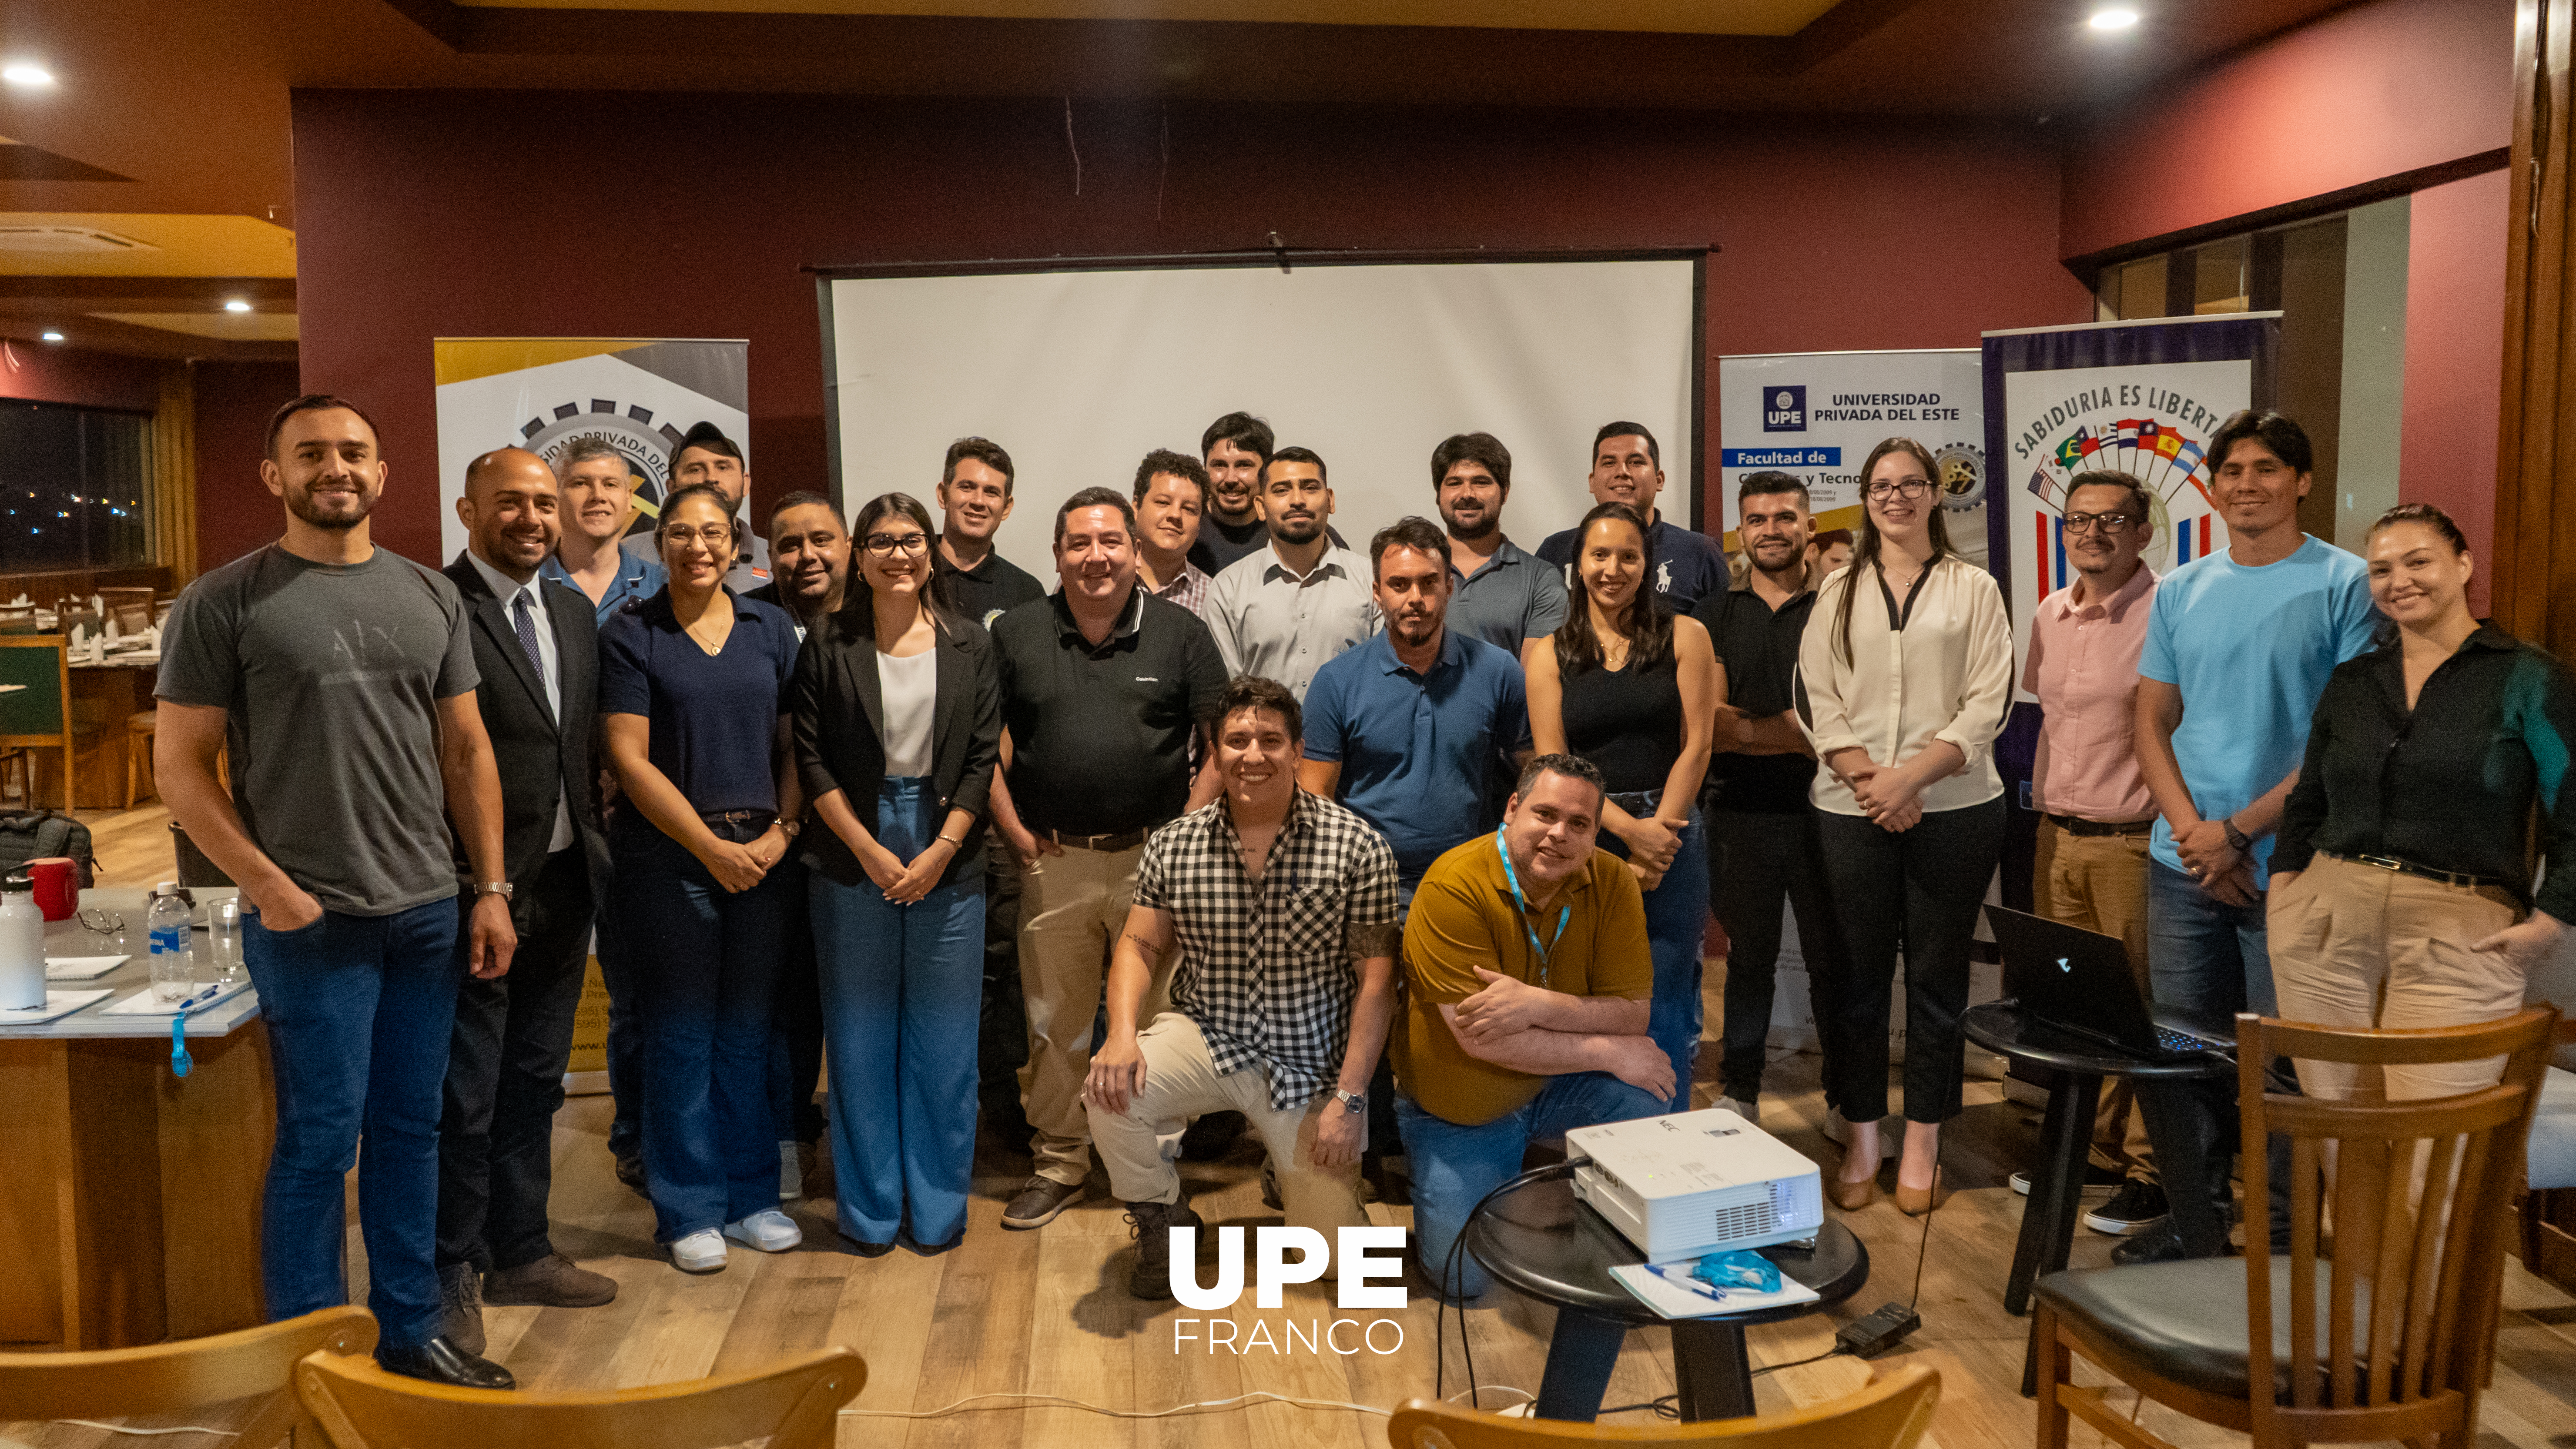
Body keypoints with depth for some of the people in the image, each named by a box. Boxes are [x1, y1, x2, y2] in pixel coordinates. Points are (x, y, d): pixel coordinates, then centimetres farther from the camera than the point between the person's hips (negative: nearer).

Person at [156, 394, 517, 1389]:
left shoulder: (431, 596, 10)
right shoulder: (225, 602, -3)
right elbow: (179, 766, -4)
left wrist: (492, 889, 8)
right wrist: (271, 888, -11)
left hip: (430, 912, 4)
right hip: (310, 922, -4)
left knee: (410, 1129, 13)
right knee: (321, 1139, 2)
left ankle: (410, 1334, 26)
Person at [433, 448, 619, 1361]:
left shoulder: (574, 614, 12)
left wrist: (593, 853, 10)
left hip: (562, 884, 8)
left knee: (533, 1082, 18)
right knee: (464, 1096, 3)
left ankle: (519, 1253, 32)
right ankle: (450, 1281, 18)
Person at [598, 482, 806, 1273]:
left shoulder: (771, 628, 8)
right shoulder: (630, 635, -1)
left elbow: (796, 745, 7)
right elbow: (630, 759, -7)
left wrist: (779, 833, -7)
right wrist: (712, 846, -12)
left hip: (762, 857, 3)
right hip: (669, 858, -3)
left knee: (747, 1032, 11)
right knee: (681, 1036, 4)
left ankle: (751, 1196, 23)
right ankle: (689, 1209, 16)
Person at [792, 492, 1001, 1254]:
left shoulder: (970, 646, 6)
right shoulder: (828, 644, 3)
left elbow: (983, 757, 2)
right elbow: (811, 757, -1)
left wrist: (937, 854, -8)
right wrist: (871, 851, -9)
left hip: (948, 859, 1)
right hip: (853, 858, 0)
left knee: (942, 1036, 5)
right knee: (860, 1034, 6)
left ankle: (938, 1206, 17)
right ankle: (869, 1207, 18)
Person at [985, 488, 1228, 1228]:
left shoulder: (1180, 632, 1)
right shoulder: (1017, 633, 4)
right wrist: (1017, 835, -1)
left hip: (1154, 856, -1)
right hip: (1052, 861, 1)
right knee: (1054, 1023, 11)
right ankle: (1059, 1163, 26)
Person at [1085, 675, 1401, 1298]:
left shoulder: (1359, 846, -12)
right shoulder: (1173, 845, -3)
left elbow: (1376, 979, -11)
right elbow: (1139, 946, 1)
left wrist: (1350, 1098, -15)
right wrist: (1123, 1032, -20)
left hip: (1311, 1061, -1)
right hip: (1204, 1035, 1)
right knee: (1110, 1089, -28)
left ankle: (1283, 1158, 36)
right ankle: (1163, 1220, 2)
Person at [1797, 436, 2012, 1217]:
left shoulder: (1973, 589, 7)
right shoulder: (1838, 592, 13)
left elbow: (1987, 704, -1)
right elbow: (1818, 698, 4)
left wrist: (1911, 773, -13)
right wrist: (1868, 778, -10)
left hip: (1954, 807, -1)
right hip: (1850, 810, 1)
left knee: (1937, 978, 4)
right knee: (1854, 978, 3)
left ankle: (1922, 1147, 15)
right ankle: (1859, 1145, 14)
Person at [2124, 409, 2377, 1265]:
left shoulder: (2344, 584, -4)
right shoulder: (2181, 591, 11)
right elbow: (2152, 724, 10)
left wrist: (2240, 831, -13)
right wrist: (2192, 831, -5)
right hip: (2184, 866, 5)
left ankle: (2284, 1237, 16)